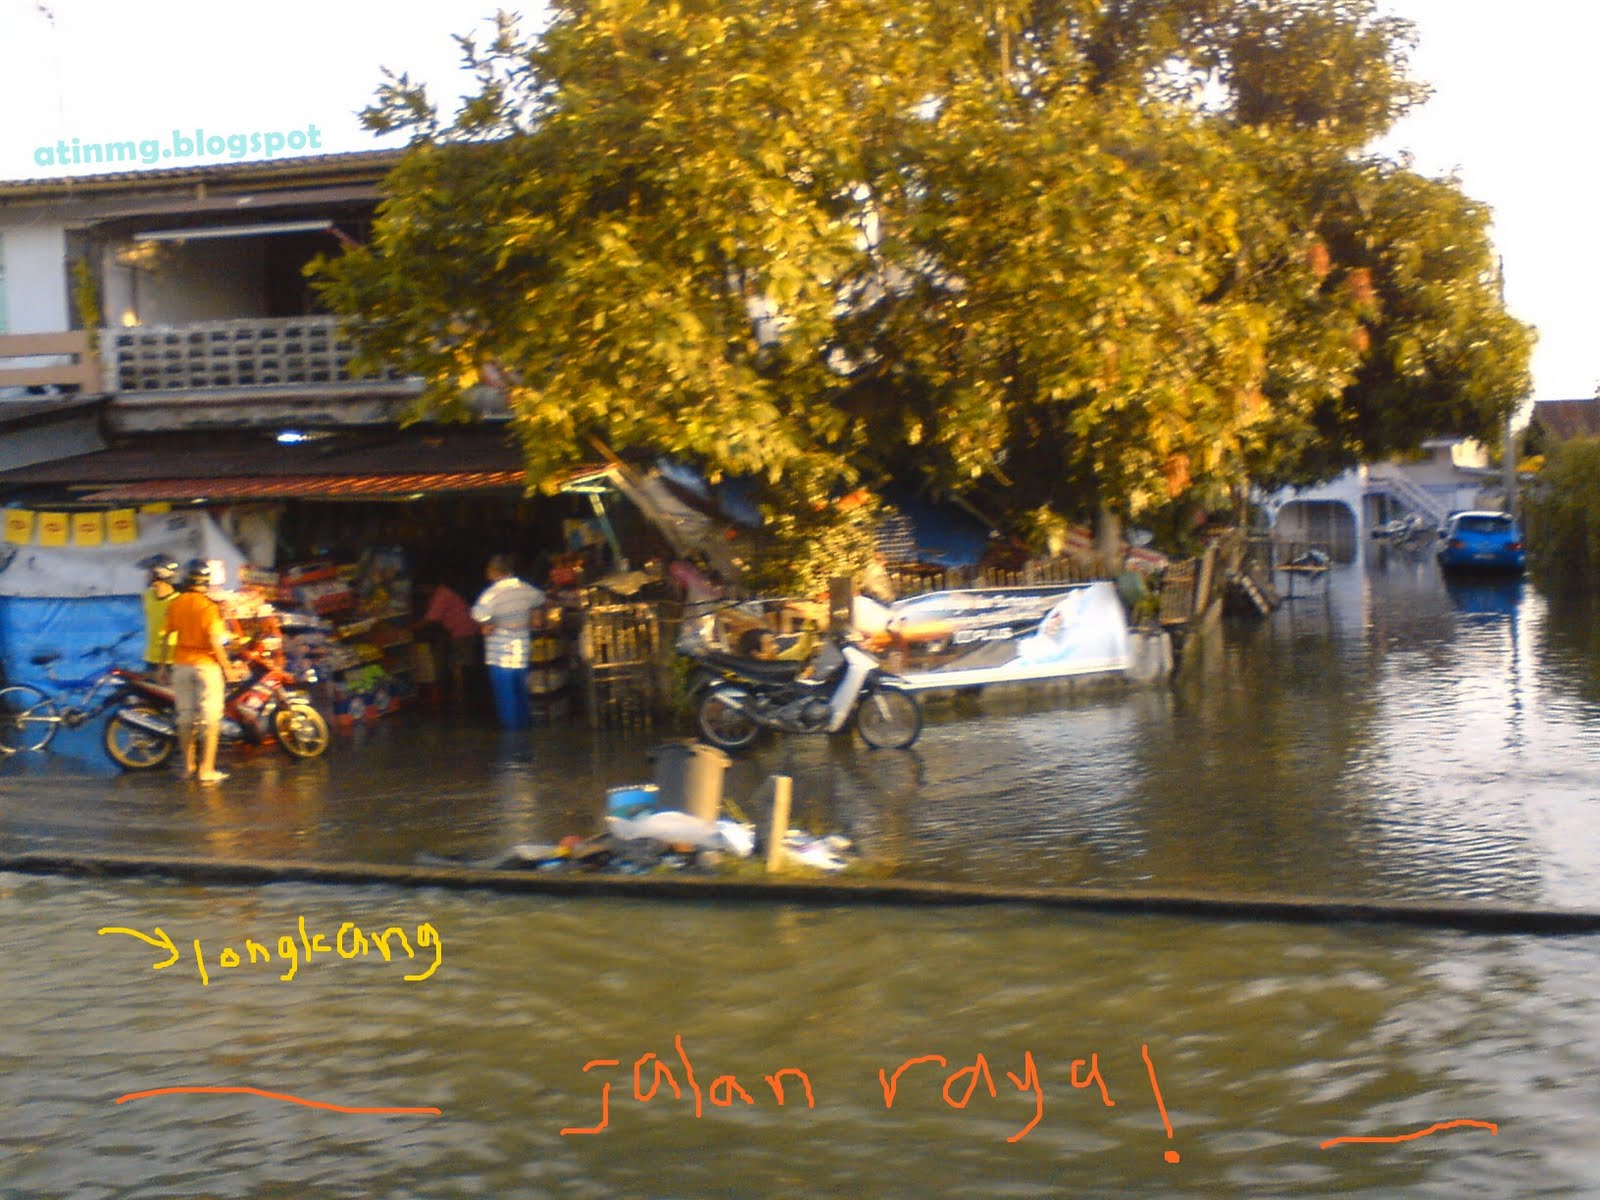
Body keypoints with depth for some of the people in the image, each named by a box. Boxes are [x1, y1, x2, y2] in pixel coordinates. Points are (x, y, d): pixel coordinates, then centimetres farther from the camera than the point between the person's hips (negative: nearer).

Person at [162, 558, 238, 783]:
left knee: (185, 716, 13)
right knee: (210, 718, 0)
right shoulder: (209, 606, -14)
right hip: (206, 664, -5)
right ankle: (206, 770, -2)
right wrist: (227, 667, -7)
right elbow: (214, 640, -17)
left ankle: (188, 766, 19)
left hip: (181, 664, 5)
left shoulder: (174, 604, 1)